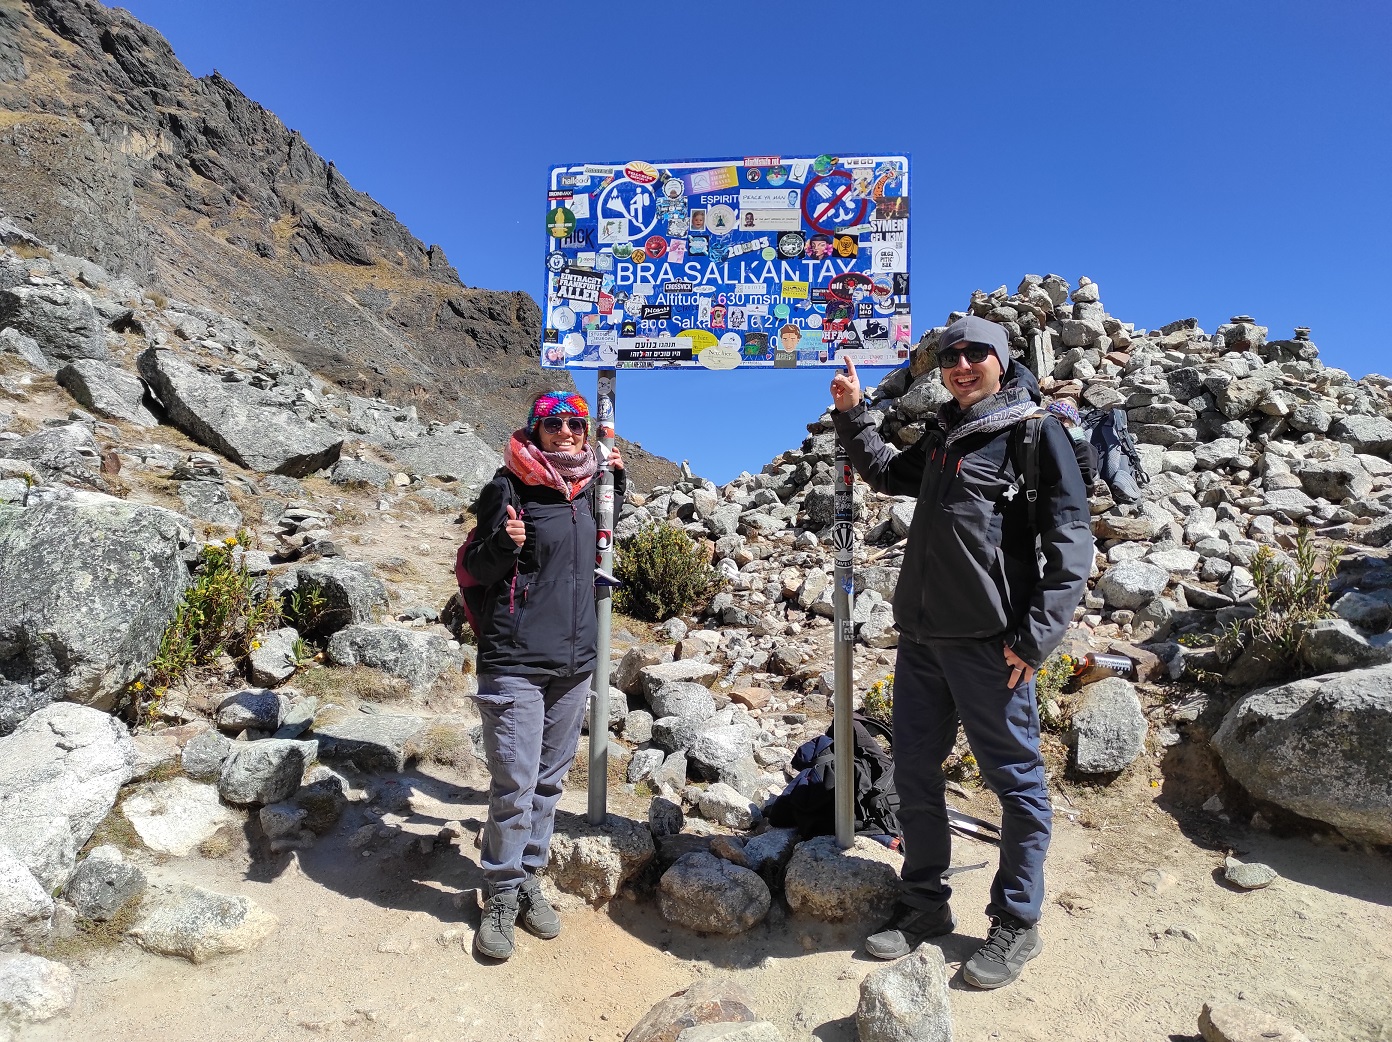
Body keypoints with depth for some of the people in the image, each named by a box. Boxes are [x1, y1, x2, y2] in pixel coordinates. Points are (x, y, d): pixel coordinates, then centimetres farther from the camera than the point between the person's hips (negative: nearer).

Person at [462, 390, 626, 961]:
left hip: (574, 660, 6)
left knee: (549, 779, 15)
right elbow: (475, 567, -7)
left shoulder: (586, 487, 9)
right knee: (515, 782, -3)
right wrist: (503, 544, -28)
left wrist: (617, 478, 16)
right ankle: (502, 894, 17)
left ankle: (529, 879, 30)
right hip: (516, 661, -6)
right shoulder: (510, 486, -8)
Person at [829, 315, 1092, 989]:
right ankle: (924, 906, 30)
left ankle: (1016, 924, 24)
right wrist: (852, 415, 23)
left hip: (989, 641, -7)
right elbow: (887, 473, 35)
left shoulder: (1035, 428, -3)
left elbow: (1070, 539, -9)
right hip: (921, 636, 7)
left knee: (1014, 779, 7)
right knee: (914, 773, 13)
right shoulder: (943, 435, 17)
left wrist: (1036, 635, -15)